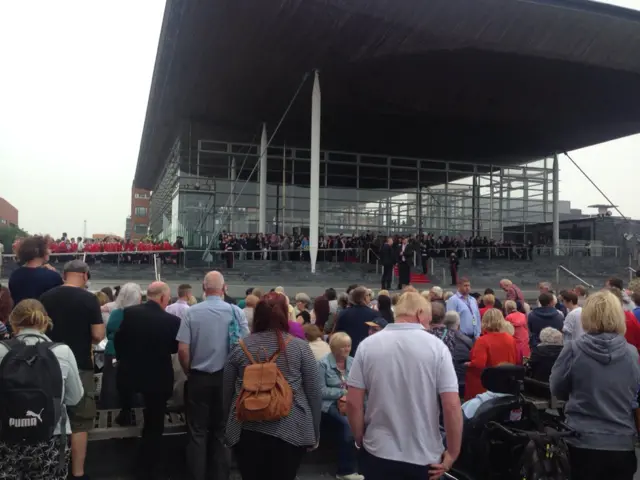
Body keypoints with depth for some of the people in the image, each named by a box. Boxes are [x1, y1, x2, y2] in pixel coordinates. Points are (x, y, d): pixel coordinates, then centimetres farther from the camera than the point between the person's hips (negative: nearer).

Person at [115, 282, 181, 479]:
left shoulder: (129, 312, -10)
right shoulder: (172, 320, -21)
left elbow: (118, 340, 2)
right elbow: (175, 348, -5)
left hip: (132, 373, 4)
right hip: (158, 378, -4)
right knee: (154, 424, 11)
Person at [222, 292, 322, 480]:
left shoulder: (240, 347, 0)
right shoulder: (300, 347, -5)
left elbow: (226, 392, 9)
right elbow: (315, 393, -3)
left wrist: (231, 425, 23)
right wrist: (314, 432, 9)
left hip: (246, 432, 2)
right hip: (290, 431, -1)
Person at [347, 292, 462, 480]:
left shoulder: (368, 345, -5)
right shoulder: (436, 346, -9)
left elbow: (353, 402, -6)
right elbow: (452, 406, -13)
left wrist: (361, 441, 8)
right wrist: (452, 453, -3)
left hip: (378, 452, 1)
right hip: (425, 456, -1)